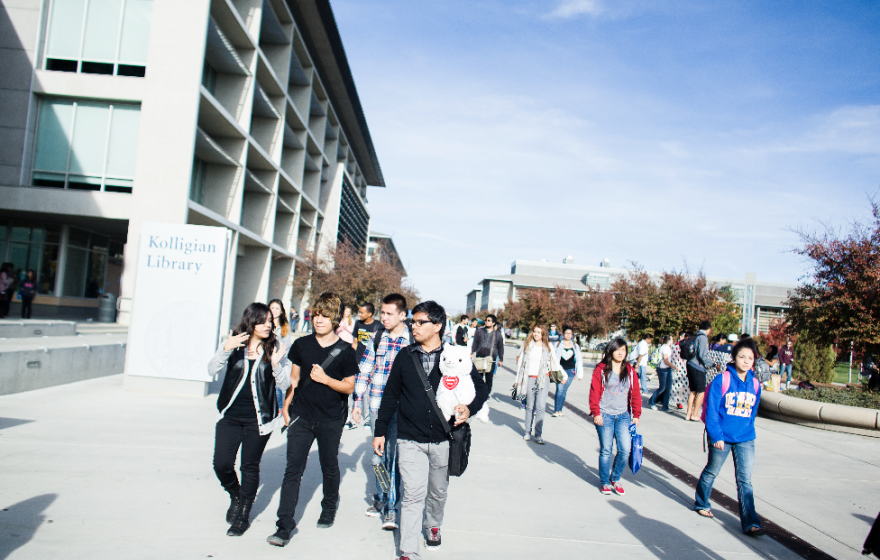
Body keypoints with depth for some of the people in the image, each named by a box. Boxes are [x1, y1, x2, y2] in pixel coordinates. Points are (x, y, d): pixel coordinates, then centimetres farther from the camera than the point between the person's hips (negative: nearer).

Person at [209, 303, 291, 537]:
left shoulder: (275, 347, -3)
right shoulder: (233, 343, -1)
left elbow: (284, 385, -4)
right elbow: (212, 370, -8)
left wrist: (276, 364, -23)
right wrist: (226, 349, -24)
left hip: (258, 418, -1)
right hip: (230, 415, 1)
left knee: (250, 466, 8)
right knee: (221, 464, -3)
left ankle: (243, 515, 27)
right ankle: (235, 496, 30)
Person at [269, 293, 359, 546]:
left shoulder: (345, 351, -6)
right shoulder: (301, 345, 3)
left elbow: (349, 387, -4)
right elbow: (294, 378, 14)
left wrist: (325, 379, -18)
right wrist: (286, 404, 9)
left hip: (331, 420, -2)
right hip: (301, 416, 2)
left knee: (329, 468, 14)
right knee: (293, 470, -3)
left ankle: (329, 509, 39)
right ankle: (284, 526, 0)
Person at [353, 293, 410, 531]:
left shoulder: (413, 341, -4)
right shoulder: (376, 338, 6)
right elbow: (364, 371, 10)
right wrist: (357, 402, 7)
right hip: (377, 404, 4)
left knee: (393, 454, -8)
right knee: (379, 453, 12)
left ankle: (392, 507, 0)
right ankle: (381, 498, 29)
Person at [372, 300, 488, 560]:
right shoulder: (405, 357, 1)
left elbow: (481, 388, 7)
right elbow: (390, 395, 9)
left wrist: (470, 408, -13)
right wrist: (380, 430, 9)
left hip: (443, 440, 1)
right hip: (410, 441, 0)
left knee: (438, 492, 18)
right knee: (413, 493, -7)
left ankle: (433, 526, 45)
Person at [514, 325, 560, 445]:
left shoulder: (548, 347, 4)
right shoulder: (527, 345, 5)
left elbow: (555, 363, 15)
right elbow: (520, 361, 10)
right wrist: (518, 379, 11)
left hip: (543, 379, -1)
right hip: (529, 379, 1)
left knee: (540, 407, -10)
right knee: (530, 407, 7)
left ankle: (538, 435, -7)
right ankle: (528, 432, 17)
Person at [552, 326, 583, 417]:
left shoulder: (575, 346, 11)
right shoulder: (558, 344, 5)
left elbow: (579, 360, 14)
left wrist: (580, 373, 10)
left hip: (570, 370, 2)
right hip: (560, 369, -2)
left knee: (564, 390, 3)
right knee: (559, 390, -11)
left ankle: (559, 410, 11)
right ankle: (556, 411, -9)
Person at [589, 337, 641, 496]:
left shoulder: (630, 371, 8)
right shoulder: (601, 370, -3)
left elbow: (635, 394, 12)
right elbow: (594, 392, -4)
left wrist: (636, 414, 9)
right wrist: (596, 413, -10)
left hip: (623, 416, 3)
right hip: (605, 416, -3)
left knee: (625, 449, -5)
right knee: (606, 450, 1)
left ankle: (615, 479, 19)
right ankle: (605, 482, 20)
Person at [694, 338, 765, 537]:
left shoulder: (755, 384, 3)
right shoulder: (721, 380, -12)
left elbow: (752, 412, 14)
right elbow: (711, 410, -13)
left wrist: (747, 430, 14)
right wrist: (715, 435, -18)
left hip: (746, 439, 3)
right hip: (722, 437, -3)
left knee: (745, 480, 0)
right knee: (711, 472, 15)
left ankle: (750, 522, 3)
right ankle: (701, 504, 37)